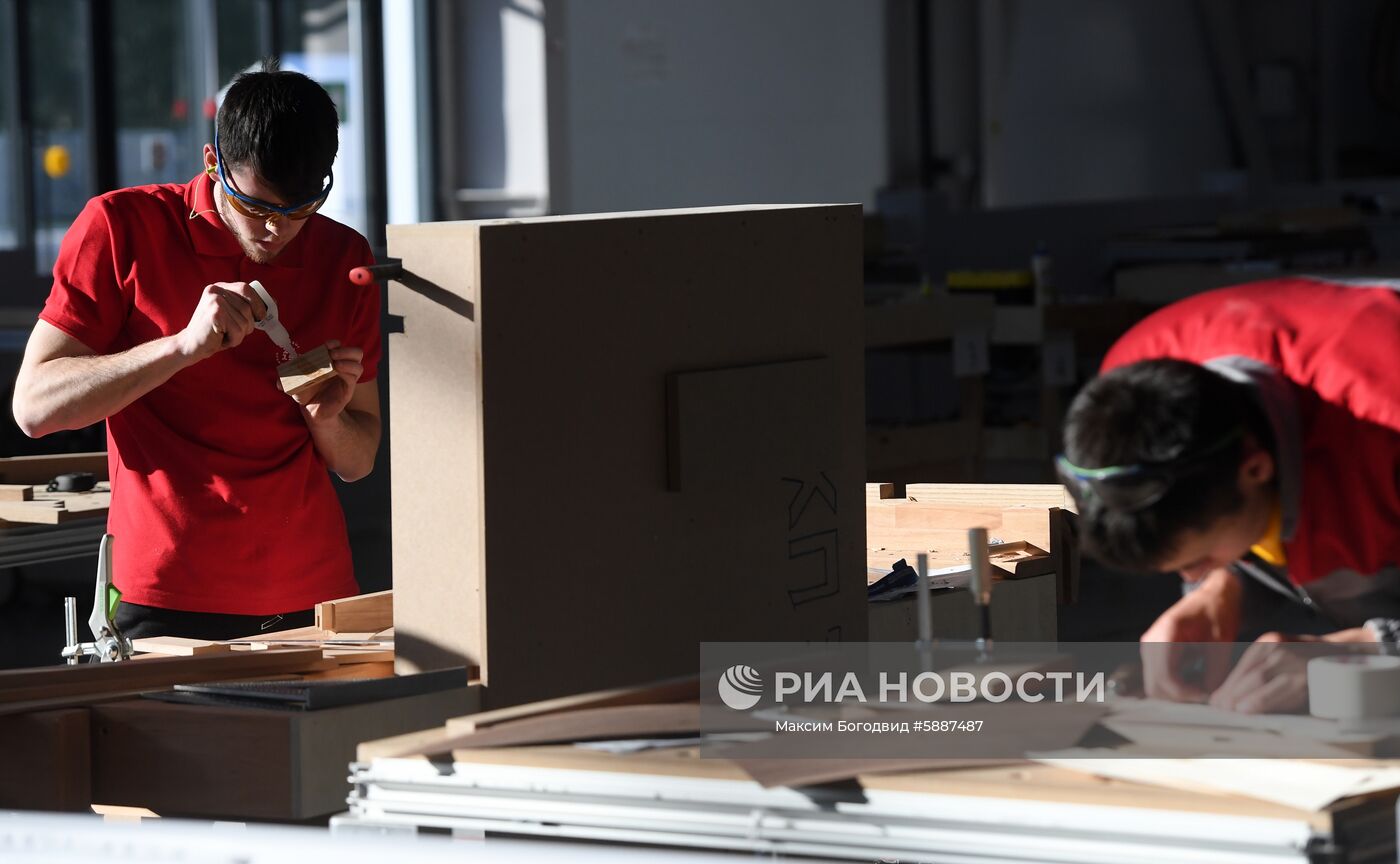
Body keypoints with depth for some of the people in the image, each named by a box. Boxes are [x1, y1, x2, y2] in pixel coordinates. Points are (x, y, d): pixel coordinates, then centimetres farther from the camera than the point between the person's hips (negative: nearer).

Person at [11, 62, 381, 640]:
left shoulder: (345, 258, 8)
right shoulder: (122, 229, -3)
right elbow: (34, 407, -11)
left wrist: (326, 417, -8)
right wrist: (184, 346, -20)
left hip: (314, 596, 3)